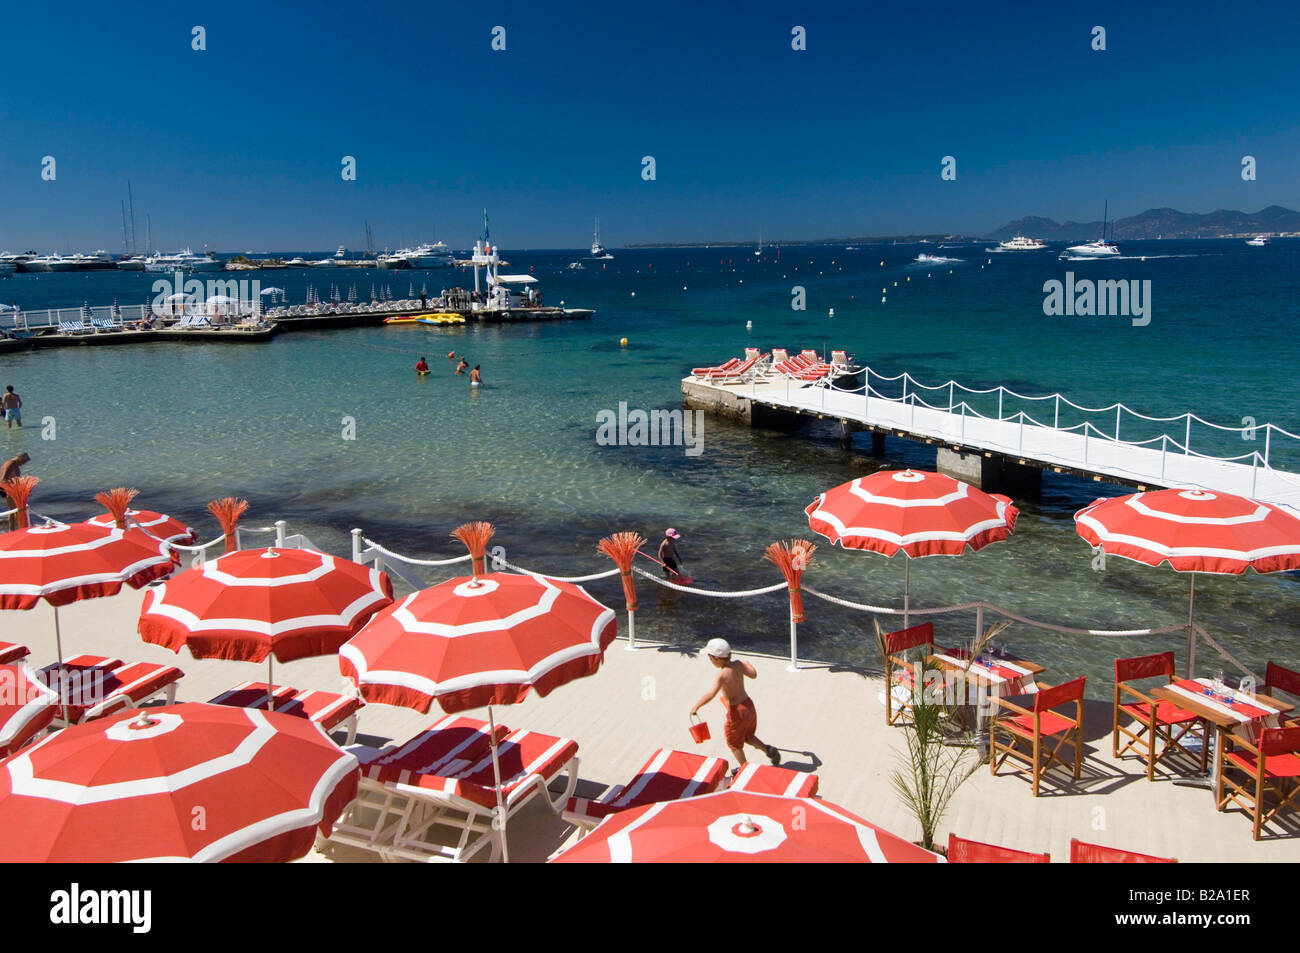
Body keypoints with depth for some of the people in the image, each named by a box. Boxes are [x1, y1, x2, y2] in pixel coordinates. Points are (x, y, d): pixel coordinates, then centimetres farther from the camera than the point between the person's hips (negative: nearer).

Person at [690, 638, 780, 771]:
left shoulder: (722, 674, -27)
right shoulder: (738, 664, -9)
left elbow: (710, 694, -36)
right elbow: (753, 674, 3)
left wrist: (696, 706, -25)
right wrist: (746, 663, 18)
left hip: (736, 711, -7)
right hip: (748, 705, 7)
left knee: (734, 744, 19)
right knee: (748, 737, 29)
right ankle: (768, 750, 11)